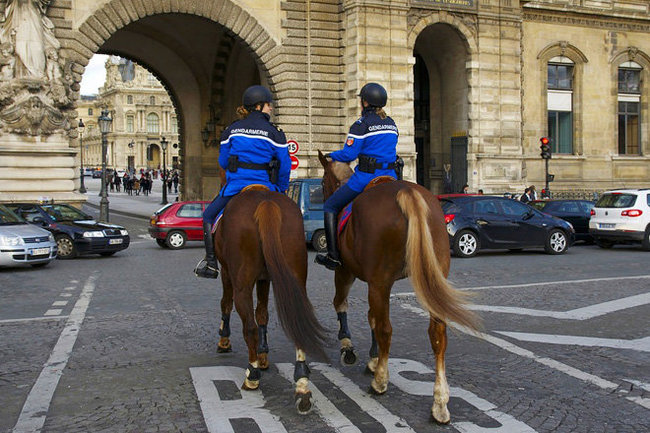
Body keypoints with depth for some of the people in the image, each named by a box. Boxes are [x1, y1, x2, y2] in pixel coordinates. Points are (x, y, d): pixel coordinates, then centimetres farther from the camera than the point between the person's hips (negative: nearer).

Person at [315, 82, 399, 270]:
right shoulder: (391, 124, 14)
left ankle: (333, 256, -2)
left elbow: (348, 154, -12)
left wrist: (333, 155, 7)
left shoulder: (362, 124, -8)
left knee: (330, 207, 5)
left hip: (366, 177, -7)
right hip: (390, 177, 7)